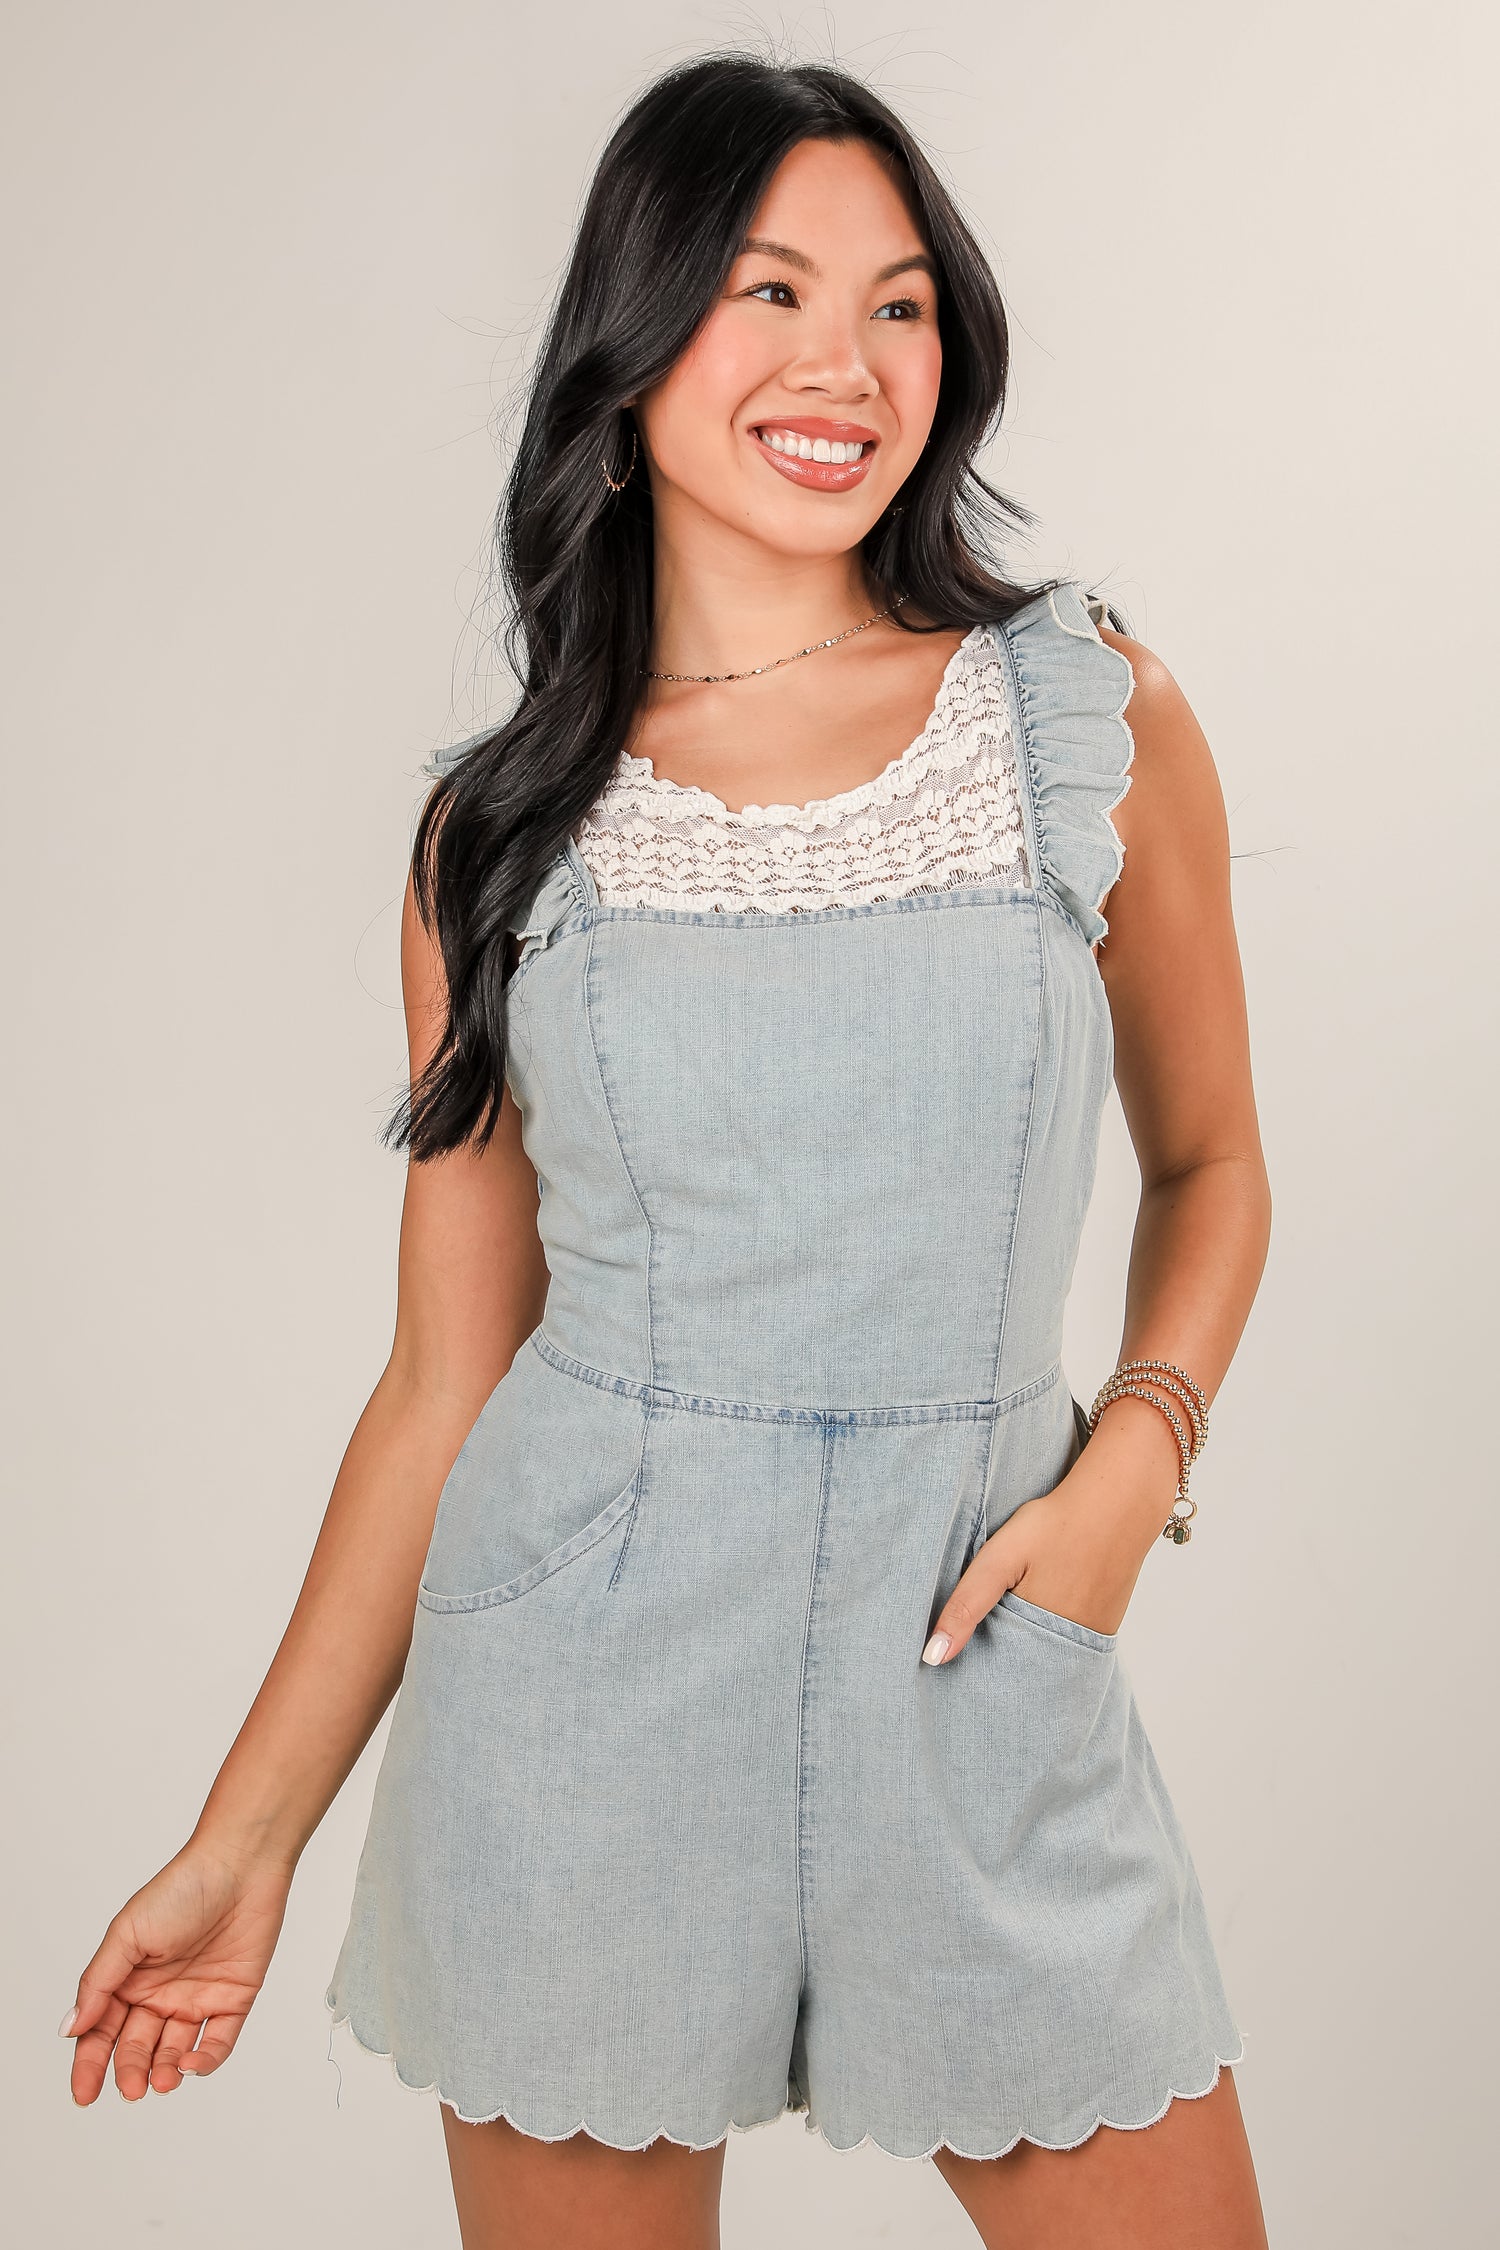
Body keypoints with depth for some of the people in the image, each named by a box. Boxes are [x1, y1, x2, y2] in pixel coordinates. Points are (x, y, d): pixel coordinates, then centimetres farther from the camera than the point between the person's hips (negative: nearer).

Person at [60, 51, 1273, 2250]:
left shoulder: (1096, 720, 0)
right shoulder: (501, 828, 1)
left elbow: (1209, 1163, 12)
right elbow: (446, 1375, 4)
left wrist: (1138, 1445, -8)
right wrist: (248, 1834, 4)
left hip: (976, 1667, 1)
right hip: (586, 1672, 0)